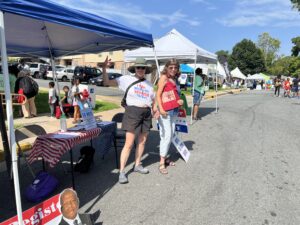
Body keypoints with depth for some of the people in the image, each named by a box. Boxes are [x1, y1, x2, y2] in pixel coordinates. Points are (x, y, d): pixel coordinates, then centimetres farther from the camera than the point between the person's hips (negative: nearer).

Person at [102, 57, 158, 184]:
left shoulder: (149, 84, 15)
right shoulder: (127, 79, 0)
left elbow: (153, 101, 21)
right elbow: (107, 83, -4)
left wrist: (155, 110, 2)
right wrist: (104, 69, -16)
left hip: (146, 113, 6)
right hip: (133, 112, -5)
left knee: (142, 141, 13)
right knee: (129, 144, -7)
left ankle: (137, 165, 30)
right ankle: (122, 172, 2)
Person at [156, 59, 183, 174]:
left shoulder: (174, 79, 16)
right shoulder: (164, 77, -5)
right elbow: (158, 95, -10)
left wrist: (179, 101, 2)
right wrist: (160, 109, -21)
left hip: (174, 110, 8)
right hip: (165, 111, -8)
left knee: (170, 135, 12)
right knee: (167, 135, -8)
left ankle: (164, 157, 25)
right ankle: (161, 163, -1)